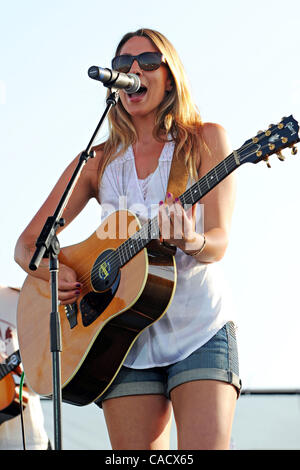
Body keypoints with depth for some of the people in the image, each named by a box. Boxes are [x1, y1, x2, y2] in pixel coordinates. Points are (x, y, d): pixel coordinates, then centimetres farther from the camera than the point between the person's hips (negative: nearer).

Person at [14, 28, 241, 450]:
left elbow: (218, 242, -4)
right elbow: (27, 245, 13)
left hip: (201, 331, -2)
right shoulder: (98, 161, 12)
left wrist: (188, 240, -28)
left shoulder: (205, 140, 5)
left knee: (205, 445, -20)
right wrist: (53, 271, -9)